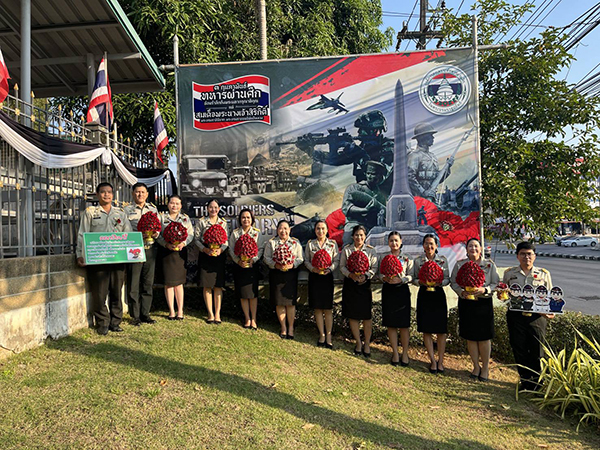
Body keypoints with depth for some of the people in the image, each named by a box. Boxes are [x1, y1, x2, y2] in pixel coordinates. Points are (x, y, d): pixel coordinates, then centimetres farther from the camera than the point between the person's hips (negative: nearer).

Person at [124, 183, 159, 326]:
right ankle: (135, 316, 9)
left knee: (148, 283, 8)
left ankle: (145, 314, 18)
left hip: (150, 249, 4)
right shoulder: (127, 209, 4)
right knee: (133, 283, -1)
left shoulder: (153, 209, 15)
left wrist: (155, 233, -7)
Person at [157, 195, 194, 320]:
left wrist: (183, 243, -14)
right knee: (168, 282, 1)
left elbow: (191, 234, 5)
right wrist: (166, 244, -18)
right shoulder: (162, 217, 7)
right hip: (166, 252, -1)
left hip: (181, 252, 1)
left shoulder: (185, 218, 12)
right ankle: (171, 311, 10)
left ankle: (180, 310, 10)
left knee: (179, 282, 4)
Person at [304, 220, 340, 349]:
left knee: (328, 308, 1)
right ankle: (322, 335, 18)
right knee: (317, 308, 6)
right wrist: (313, 268, -14)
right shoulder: (310, 244, 4)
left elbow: (336, 260, 1)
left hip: (327, 276, -1)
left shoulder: (332, 243, 2)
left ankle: (328, 336, 11)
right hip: (314, 277, 1)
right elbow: (306, 260, 5)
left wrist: (329, 269, -17)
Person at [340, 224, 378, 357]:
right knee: (352, 315, 6)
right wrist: (350, 274, -15)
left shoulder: (370, 250, 2)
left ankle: (367, 344, 16)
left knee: (367, 315, 0)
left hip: (365, 284, -1)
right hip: (350, 284, 1)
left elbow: (374, 268, 0)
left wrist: (365, 276, -18)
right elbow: (342, 266, 4)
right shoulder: (346, 249, 4)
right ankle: (358, 342, 22)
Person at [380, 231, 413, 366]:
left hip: (402, 290, -1)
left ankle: (405, 352, 15)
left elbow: (411, 276, -2)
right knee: (391, 323, 5)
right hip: (388, 290, 1)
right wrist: (386, 278, -16)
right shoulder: (384, 256, 6)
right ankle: (395, 352, 17)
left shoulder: (406, 258, 2)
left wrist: (400, 279, -18)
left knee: (404, 323, 1)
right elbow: (381, 274, 5)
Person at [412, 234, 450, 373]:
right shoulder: (418, 261, 2)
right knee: (426, 330, 4)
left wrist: (439, 282, -17)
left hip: (438, 295, 0)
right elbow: (414, 279, 5)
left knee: (441, 330, 2)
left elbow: (447, 279, 3)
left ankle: (440, 361, 15)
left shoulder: (443, 260, 2)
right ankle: (432, 360, 16)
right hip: (424, 295, 0)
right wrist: (421, 282, -15)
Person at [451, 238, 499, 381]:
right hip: (466, 304, 1)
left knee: (484, 337, 3)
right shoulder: (459, 264, 3)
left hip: (484, 303, -1)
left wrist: (484, 290, -18)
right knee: (470, 337, 8)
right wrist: (462, 291, -14)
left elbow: (496, 283, 0)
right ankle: (476, 366, 25)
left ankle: (485, 367, 20)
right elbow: (453, 282, 5)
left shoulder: (490, 264, 1)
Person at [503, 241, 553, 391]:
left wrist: (550, 312, -8)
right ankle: (525, 380, 25)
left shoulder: (544, 274, 6)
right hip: (516, 316, 1)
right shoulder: (509, 273, 6)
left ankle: (536, 381, 25)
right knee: (519, 349, 7)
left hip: (537, 317, 0)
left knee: (537, 350, 4)